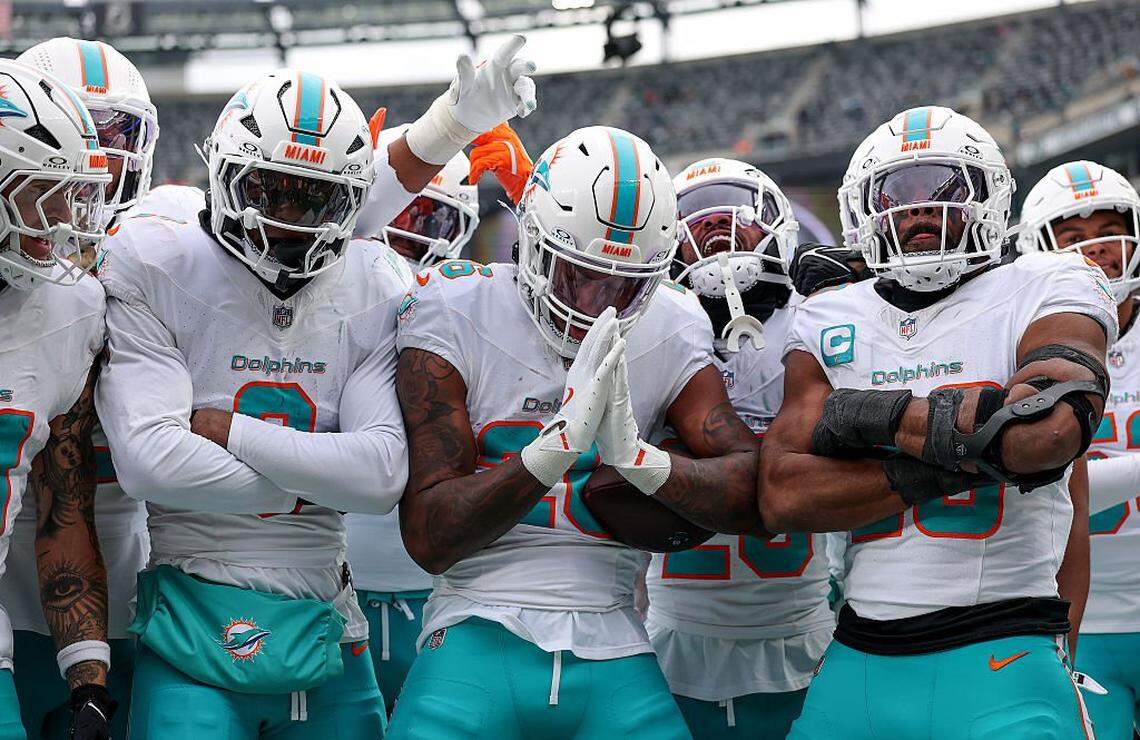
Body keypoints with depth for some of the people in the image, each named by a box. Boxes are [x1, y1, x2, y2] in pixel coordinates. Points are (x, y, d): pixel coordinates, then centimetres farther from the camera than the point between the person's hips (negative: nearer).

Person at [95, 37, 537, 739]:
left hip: (321, 622, 4)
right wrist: (311, 482, -9)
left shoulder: (371, 293, 4)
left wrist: (225, 431, -11)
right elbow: (151, 460, -18)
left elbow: (384, 474, -9)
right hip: (194, 627, -3)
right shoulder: (154, 269, -6)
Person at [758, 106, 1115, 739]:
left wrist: (880, 416, -12)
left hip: (997, 661, -4)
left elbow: (1051, 427, -23)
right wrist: (934, 471, -14)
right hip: (857, 660, 4)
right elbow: (781, 497, -3)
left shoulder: (1045, 294, 0)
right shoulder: (828, 323, 11)